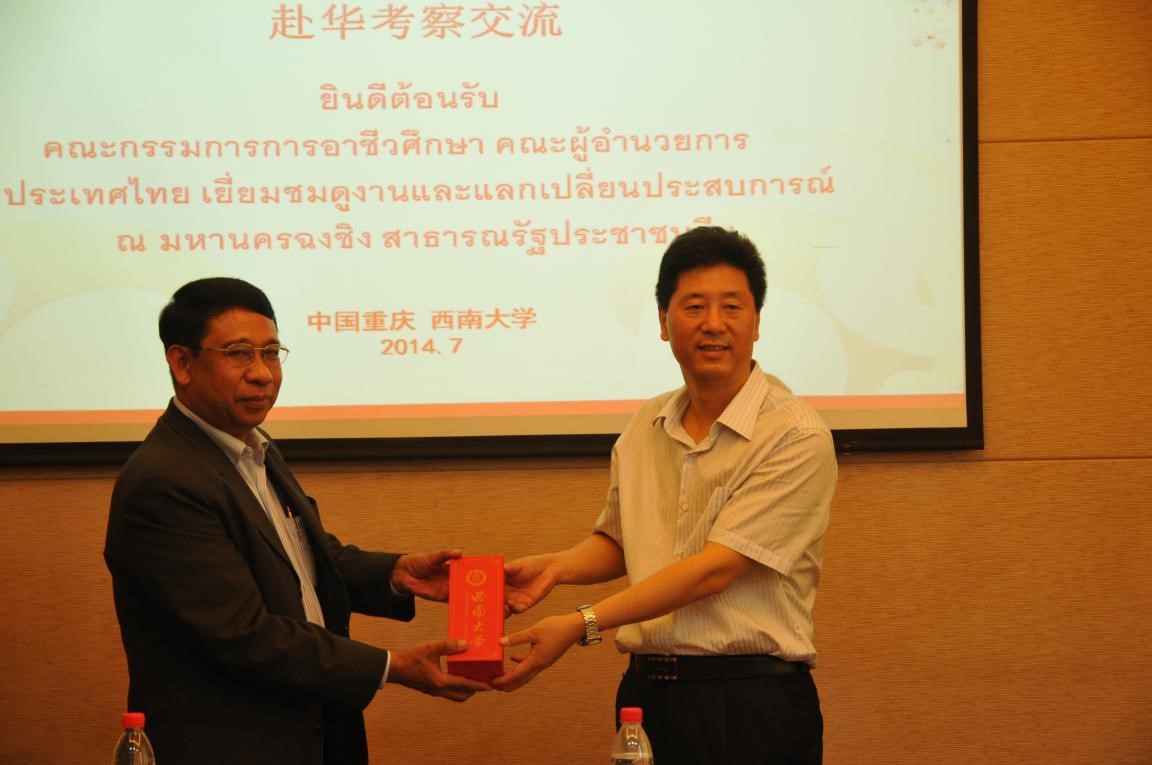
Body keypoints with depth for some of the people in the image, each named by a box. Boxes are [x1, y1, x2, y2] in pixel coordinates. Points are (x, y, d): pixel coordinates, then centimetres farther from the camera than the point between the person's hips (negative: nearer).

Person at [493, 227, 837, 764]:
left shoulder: (796, 436, -12)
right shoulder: (645, 428, 9)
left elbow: (713, 570, -17)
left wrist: (582, 624, -20)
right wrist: (555, 567, 0)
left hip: (750, 702, -5)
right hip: (648, 693, 5)